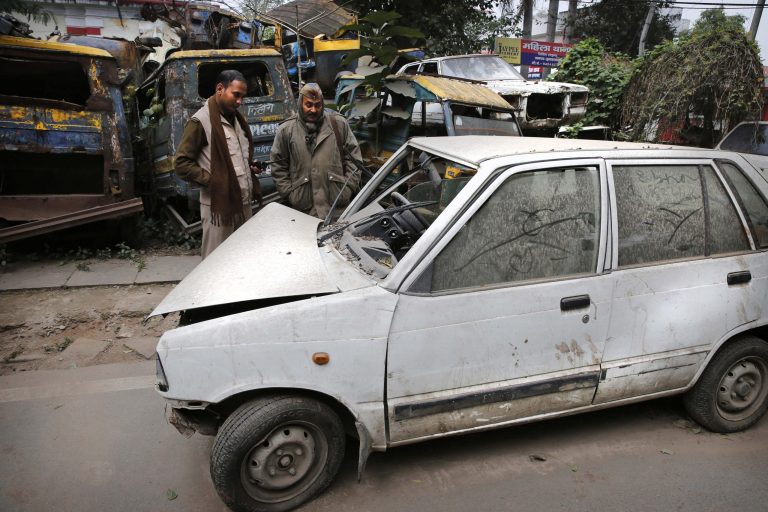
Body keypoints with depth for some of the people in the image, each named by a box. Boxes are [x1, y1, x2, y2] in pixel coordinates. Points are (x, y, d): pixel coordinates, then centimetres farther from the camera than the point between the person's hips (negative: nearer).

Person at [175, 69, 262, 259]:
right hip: (218, 204, -7)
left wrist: (251, 167, 7)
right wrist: (213, 181, -19)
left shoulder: (237, 118, 14)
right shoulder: (200, 121, -10)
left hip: (244, 202, 7)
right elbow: (182, 164, -12)